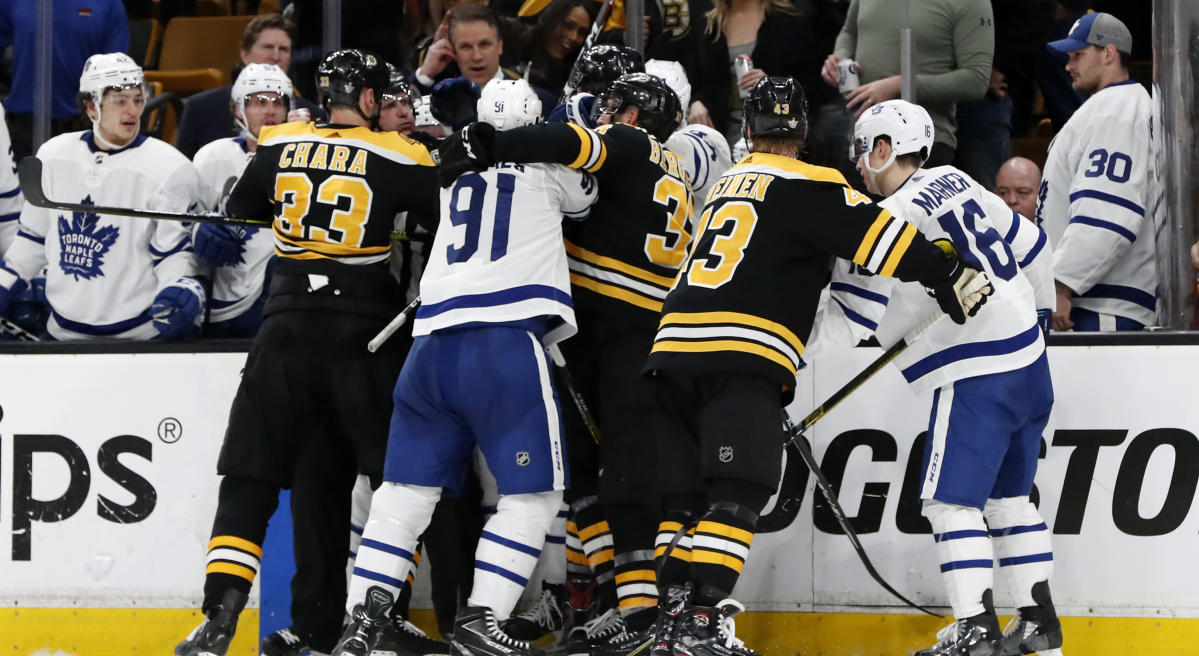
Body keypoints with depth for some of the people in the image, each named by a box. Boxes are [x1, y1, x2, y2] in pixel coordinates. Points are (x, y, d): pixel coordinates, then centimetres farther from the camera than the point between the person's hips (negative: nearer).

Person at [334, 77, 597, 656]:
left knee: (408, 483, 10)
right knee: (533, 489, 2)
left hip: (434, 341, 5)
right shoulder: (547, 164, 12)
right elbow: (582, 198, 32)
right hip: (507, 337, -5)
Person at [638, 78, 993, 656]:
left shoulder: (726, 185, 26)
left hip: (674, 347, 7)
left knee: (687, 493, 11)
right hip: (740, 354, -7)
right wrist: (949, 277, -2)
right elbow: (874, 234, -7)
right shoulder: (804, 185, 2)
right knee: (736, 492, -12)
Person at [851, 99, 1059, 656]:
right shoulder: (955, 182, 10)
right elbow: (1029, 244, 19)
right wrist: (1039, 309, 34)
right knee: (1009, 495, 16)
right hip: (1029, 361, 9)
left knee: (952, 499, -8)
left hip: (978, 375, -9)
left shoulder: (899, 214, -15)